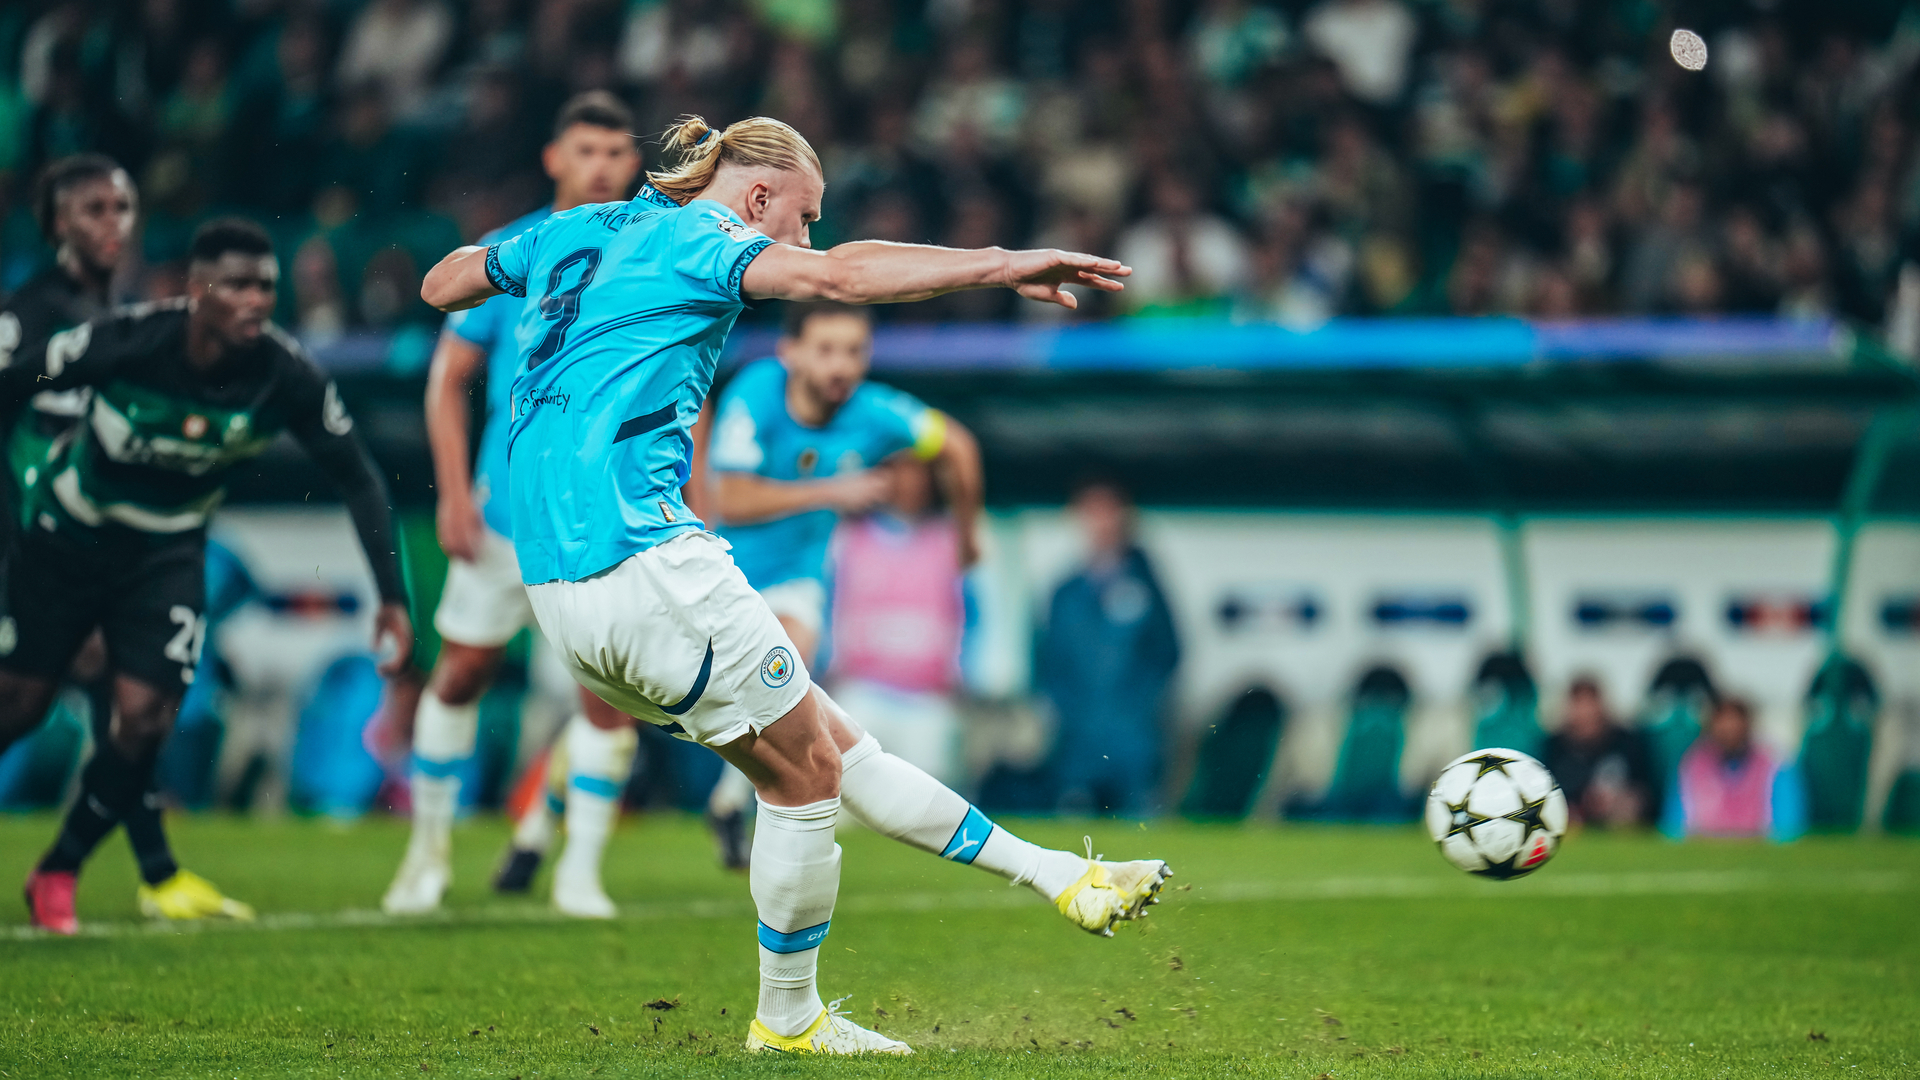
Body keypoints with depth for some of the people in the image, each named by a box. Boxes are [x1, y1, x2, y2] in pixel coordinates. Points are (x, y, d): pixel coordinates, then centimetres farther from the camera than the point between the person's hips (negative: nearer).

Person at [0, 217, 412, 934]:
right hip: (69, 533, -1)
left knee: (144, 719, -11)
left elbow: (357, 478, -11)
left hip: (168, 552, 1)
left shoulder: (288, 377, -23)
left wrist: (392, 598, -14)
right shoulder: (126, 341, -29)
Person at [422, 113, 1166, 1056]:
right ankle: (787, 1017, 13)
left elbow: (441, 284, 34)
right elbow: (838, 276, -21)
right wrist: (1001, 264, -23)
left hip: (558, 590, 9)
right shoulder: (690, 238, -4)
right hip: (644, 560, -9)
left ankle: (1057, 876, 13)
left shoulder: (572, 231, 19)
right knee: (804, 769, 3)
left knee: (827, 746, 9)